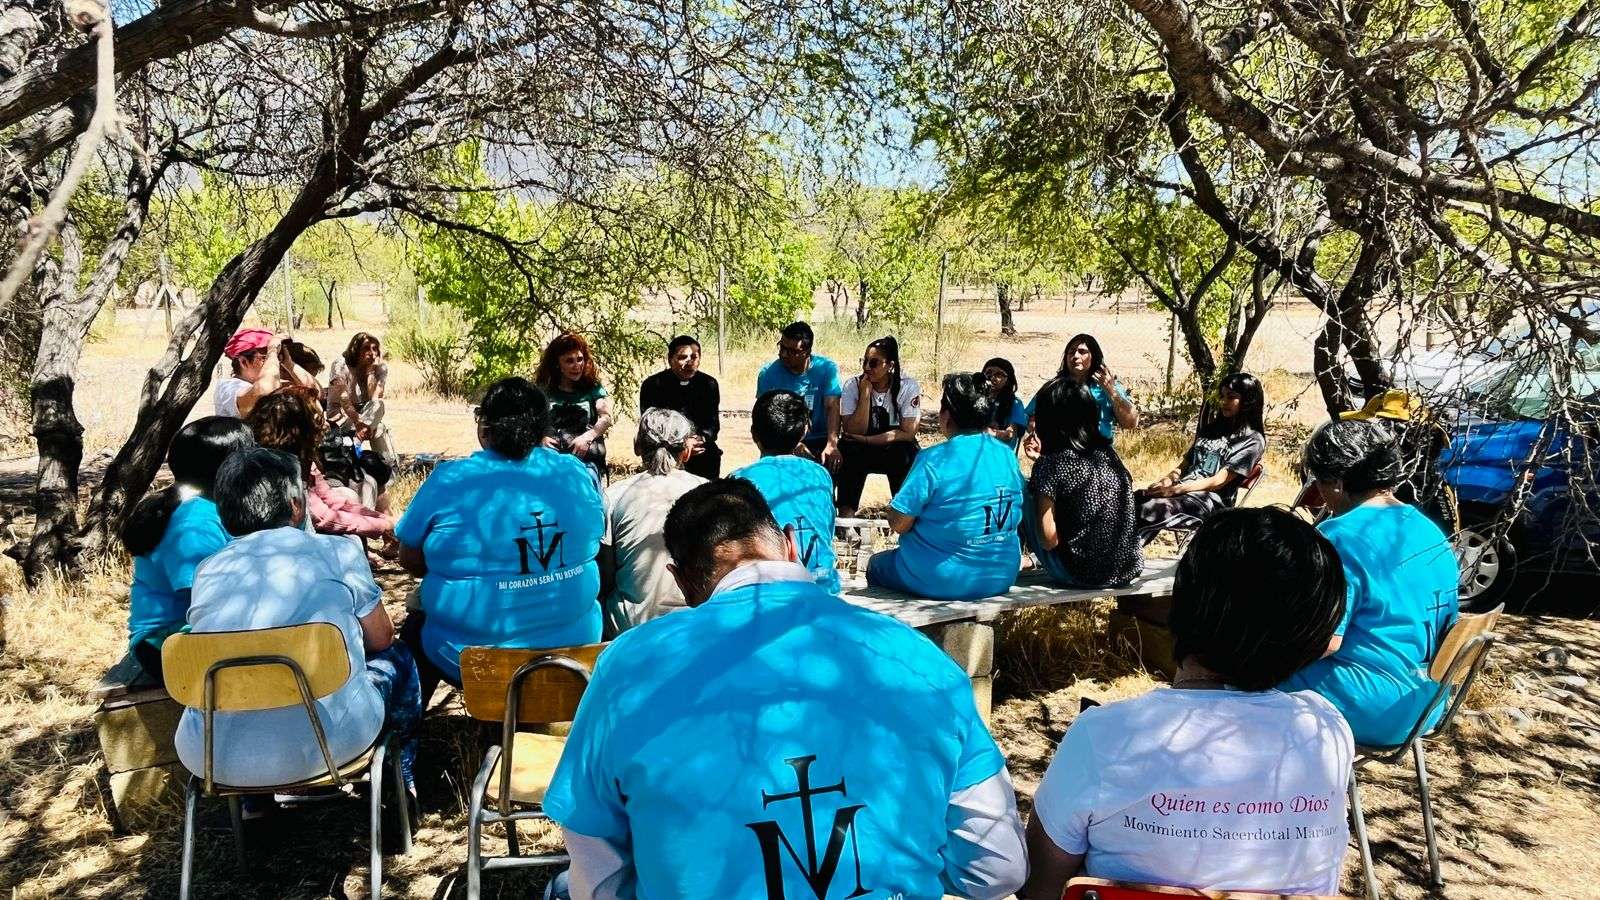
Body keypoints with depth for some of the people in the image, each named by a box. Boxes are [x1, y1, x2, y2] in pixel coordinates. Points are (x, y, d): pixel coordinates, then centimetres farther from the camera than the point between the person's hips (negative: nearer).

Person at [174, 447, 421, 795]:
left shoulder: (207, 571, 8)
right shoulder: (338, 553, 0)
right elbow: (382, 639, 12)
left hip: (208, 759, 4)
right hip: (321, 746, -4)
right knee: (397, 657, 25)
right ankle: (398, 782, 39)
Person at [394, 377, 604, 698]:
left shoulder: (448, 481, -13)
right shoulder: (579, 474, -3)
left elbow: (410, 561, -1)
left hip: (470, 661, -3)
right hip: (574, 649, 3)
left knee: (415, 626, 29)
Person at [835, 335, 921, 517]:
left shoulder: (908, 386, -13)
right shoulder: (853, 385, -10)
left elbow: (907, 433, -17)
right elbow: (854, 432, -17)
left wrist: (866, 440, -21)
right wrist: (865, 393, -25)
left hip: (895, 450, 0)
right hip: (859, 452, 1)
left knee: (906, 455, -32)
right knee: (849, 452, -31)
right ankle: (846, 517, -27)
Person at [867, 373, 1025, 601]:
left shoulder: (934, 460, -19)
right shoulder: (1008, 456, -1)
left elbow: (898, 524, -18)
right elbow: (1014, 516, 12)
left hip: (942, 581, -6)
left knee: (876, 563, 22)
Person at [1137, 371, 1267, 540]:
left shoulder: (1253, 440, 1)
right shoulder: (1213, 427, 23)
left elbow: (1219, 481, -9)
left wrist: (1174, 489, -17)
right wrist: (1167, 480, -4)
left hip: (1210, 500, -6)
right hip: (1183, 489, 6)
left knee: (1149, 510, -36)